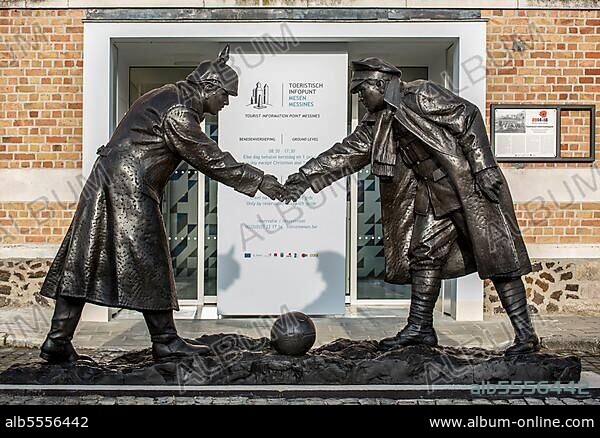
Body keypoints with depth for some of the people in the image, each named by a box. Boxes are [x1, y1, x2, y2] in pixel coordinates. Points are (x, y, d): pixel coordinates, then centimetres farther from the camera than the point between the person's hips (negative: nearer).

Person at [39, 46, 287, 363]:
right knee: (149, 267, 0)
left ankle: (58, 341, 11)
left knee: (82, 263, 7)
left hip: (106, 183, 10)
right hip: (131, 193, -10)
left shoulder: (167, 95, 18)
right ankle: (165, 342, 11)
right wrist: (259, 182, -7)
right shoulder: (178, 112, -13)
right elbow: (211, 159, -11)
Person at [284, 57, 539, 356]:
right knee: (424, 255, 6)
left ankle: (525, 335, 0)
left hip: (469, 186, -8)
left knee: (497, 256, -6)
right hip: (434, 196, 8)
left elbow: (468, 116, -13)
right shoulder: (378, 123, 11)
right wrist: (306, 176, 3)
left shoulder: (421, 95, -10)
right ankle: (420, 327, 16)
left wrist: (484, 166, -18)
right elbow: (346, 152, 10)